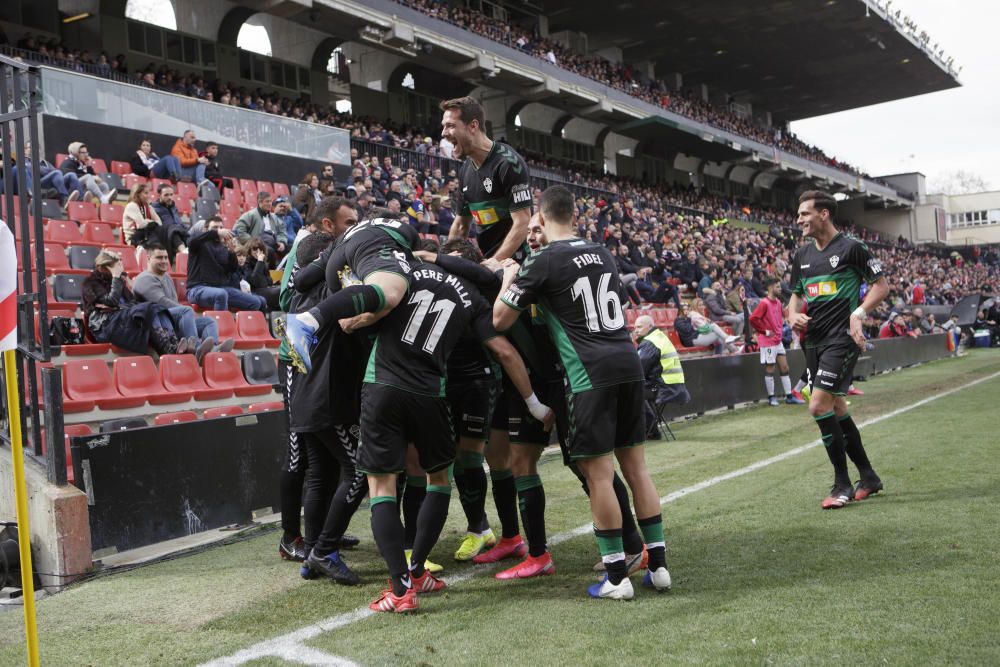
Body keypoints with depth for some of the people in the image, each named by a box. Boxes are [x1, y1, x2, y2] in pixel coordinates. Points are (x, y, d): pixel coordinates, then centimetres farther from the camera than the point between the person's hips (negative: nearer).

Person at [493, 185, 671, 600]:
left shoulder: (542, 262, -4)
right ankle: (658, 565, 16)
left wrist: (509, 280, 18)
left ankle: (617, 577, 4)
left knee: (598, 473, 0)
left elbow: (500, 321, 0)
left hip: (591, 374, -6)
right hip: (628, 363, 7)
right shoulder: (602, 254, 16)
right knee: (635, 465, 12)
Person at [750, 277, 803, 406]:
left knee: (785, 368, 7)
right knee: (770, 369, 0)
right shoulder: (764, 303, -14)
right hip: (768, 342, -8)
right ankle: (771, 397, 10)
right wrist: (765, 331, -16)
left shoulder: (778, 302, 10)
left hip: (778, 341, 8)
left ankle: (789, 396, 11)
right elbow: (753, 319, -23)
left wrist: (780, 329, 14)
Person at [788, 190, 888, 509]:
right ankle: (868, 476, 26)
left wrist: (859, 313, -17)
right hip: (814, 340, 8)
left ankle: (842, 483, -2)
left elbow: (881, 285, -3)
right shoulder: (802, 255, 13)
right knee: (836, 409, 12)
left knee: (819, 406, -15)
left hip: (842, 339, -7)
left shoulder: (851, 247, -6)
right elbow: (796, 294, 22)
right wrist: (793, 316, 1)